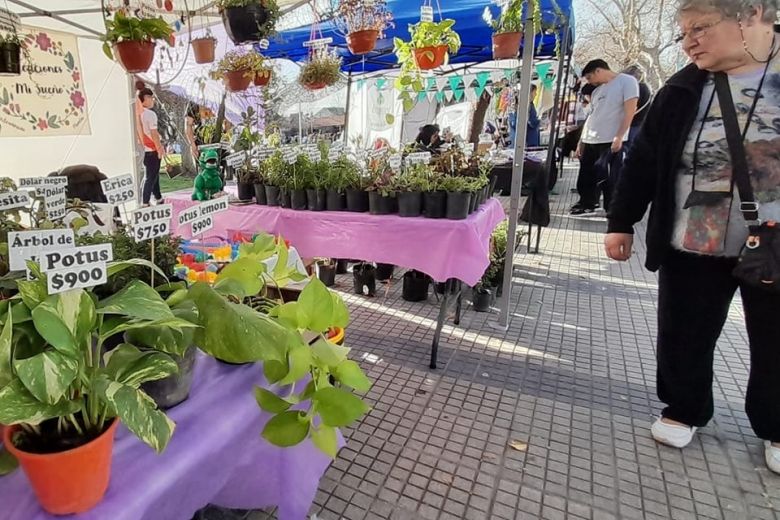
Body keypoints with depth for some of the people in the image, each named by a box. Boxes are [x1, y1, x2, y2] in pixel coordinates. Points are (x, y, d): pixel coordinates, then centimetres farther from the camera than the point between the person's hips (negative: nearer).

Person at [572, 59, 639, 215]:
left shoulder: (627, 81, 0)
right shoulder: (597, 91, 20)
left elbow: (630, 111, -9)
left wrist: (619, 137, -18)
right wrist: (581, 141, 15)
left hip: (611, 142, -7)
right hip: (590, 141, 7)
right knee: (586, 178, 9)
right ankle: (587, 205, 24)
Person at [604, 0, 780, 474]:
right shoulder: (683, 90, 3)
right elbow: (644, 160, 6)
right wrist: (622, 222, 4)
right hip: (690, 245, 2)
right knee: (684, 337, 11)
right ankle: (685, 410, 35)